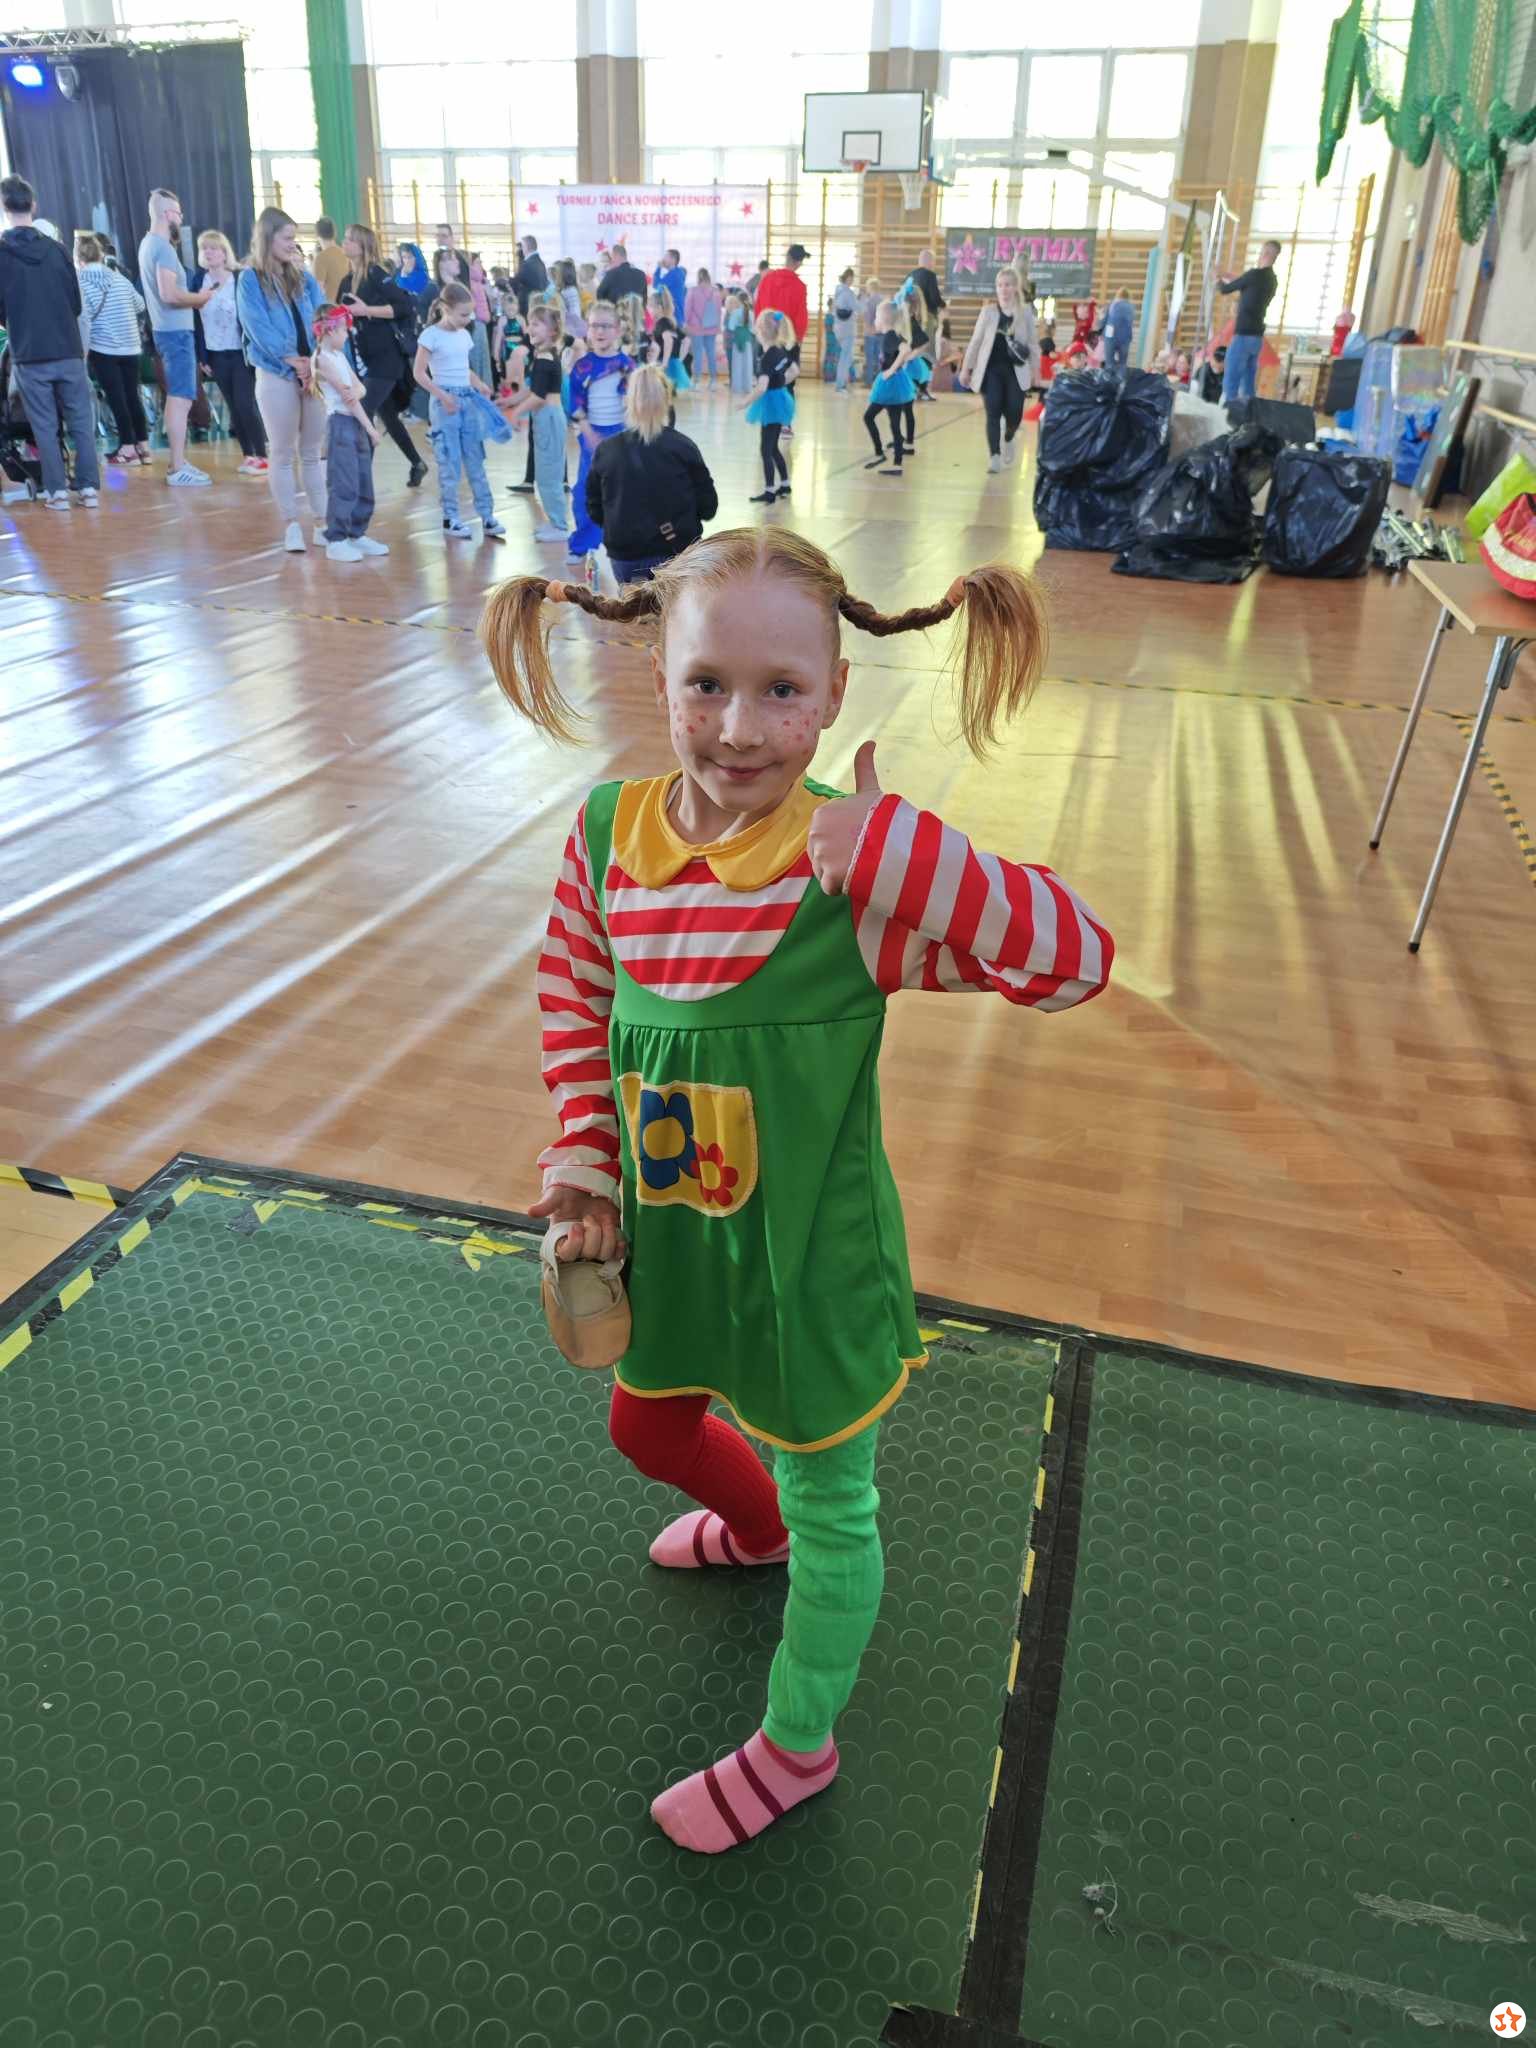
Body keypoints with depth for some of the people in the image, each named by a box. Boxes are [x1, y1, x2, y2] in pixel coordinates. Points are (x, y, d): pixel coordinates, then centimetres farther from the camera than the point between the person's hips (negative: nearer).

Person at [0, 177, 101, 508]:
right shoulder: (56, 249, 2)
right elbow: (77, 302, 8)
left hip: (29, 355, -1)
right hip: (68, 349, 1)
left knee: (45, 427, 3)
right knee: (82, 422, 6)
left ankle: (57, 491, 0)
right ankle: (89, 487, 3)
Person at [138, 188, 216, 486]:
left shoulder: (148, 243, 15)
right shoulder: (163, 247, -15)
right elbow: (169, 294, -24)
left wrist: (194, 297, 11)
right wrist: (201, 298, -11)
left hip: (167, 329, 10)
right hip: (176, 331, -10)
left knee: (178, 398, 16)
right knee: (180, 399, -9)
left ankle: (179, 462, 21)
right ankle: (178, 469, -9)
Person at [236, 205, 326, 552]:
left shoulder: (304, 278, 12)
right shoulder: (250, 280, -2)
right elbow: (259, 329, -11)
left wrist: (317, 363, -14)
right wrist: (293, 362, -19)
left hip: (314, 374, 4)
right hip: (276, 376, -4)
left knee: (313, 452, 8)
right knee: (282, 454, 2)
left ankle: (322, 522, 12)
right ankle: (291, 525, 6)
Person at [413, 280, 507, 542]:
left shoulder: (464, 335, 11)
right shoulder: (431, 335, -9)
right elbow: (420, 374, -10)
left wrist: (480, 385, 2)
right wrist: (442, 396, -20)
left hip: (469, 399, 6)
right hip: (445, 401, -6)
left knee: (476, 460, 6)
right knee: (450, 463, -2)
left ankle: (487, 516, 9)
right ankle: (450, 519, 5)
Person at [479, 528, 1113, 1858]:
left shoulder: (856, 870, -26)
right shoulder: (609, 831, -10)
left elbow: (1078, 961, -33)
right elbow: (576, 998, 6)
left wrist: (897, 851, -43)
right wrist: (583, 1162, -1)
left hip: (809, 1251, -6)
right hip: (666, 1234, 6)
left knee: (829, 1499, 16)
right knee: (649, 1424, 31)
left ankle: (797, 1746, 44)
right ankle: (752, 1527, 67)